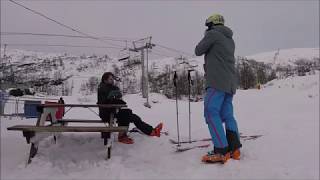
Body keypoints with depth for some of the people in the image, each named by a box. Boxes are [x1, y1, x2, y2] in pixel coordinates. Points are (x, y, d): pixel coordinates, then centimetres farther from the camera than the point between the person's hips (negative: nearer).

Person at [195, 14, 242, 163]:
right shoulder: (230, 39, 23)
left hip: (217, 81, -9)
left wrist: (206, 38, 21)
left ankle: (221, 151, -15)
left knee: (211, 113, -10)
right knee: (227, 115, 9)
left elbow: (198, 51, 5)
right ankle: (234, 148, 5)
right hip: (230, 82, 9)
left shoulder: (213, 34, -1)